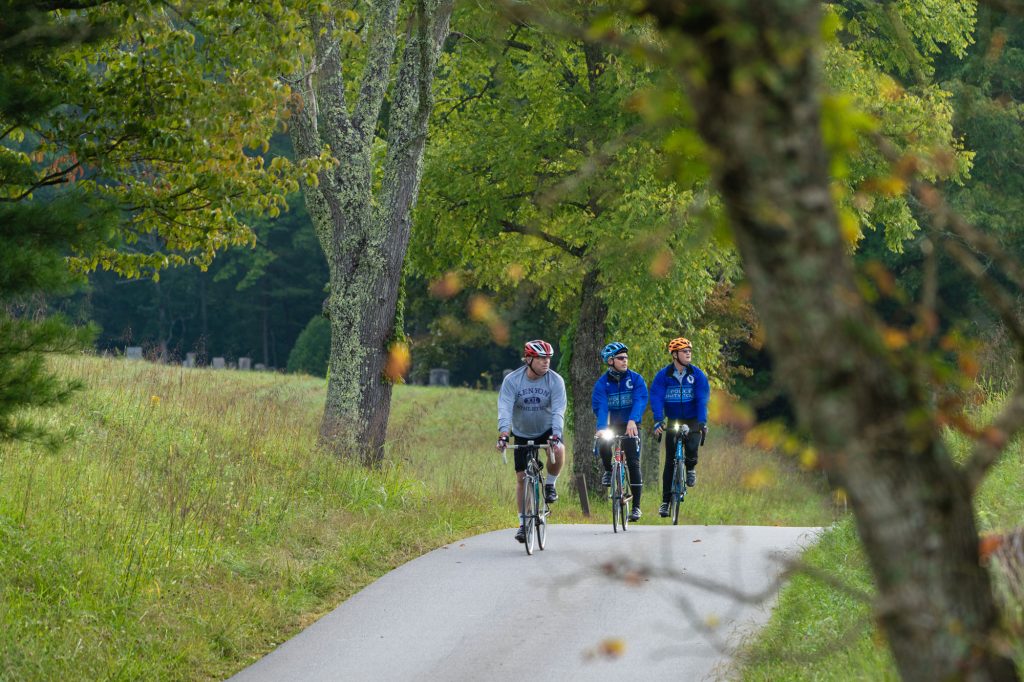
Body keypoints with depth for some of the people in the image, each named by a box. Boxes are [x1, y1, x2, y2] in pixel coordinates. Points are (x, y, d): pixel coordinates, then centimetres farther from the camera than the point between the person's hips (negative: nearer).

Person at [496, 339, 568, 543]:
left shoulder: (555, 381, -18)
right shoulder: (512, 380, -19)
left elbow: (558, 411, -26)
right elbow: (505, 409, -28)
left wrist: (555, 436, -42)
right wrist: (503, 435, -44)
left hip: (547, 429, -1)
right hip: (522, 434, 1)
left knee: (558, 450, -33)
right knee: (522, 477, -1)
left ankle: (550, 485, -5)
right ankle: (523, 523, 14)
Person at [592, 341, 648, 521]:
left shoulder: (636, 379, -6)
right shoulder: (602, 383, -5)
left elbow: (640, 401, -21)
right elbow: (599, 406, -18)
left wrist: (632, 420, -41)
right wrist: (601, 428, -36)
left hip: (631, 426, -1)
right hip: (611, 425, 1)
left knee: (633, 464, -9)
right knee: (603, 444, -30)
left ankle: (636, 506, -2)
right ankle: (608, 471, 4)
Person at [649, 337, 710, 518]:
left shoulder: (697, 374, -7)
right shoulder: (663, 375, -7)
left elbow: (702, 399, -13)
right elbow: (656, 398, -15)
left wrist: (702, 422, -24)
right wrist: (658, 421, -29)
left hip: (692, 421, -1)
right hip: (672, 421, 1)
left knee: (692, 448, -26)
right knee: (670, 461, -3)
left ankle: (691, 468, 10)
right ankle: (665, 500, 3)